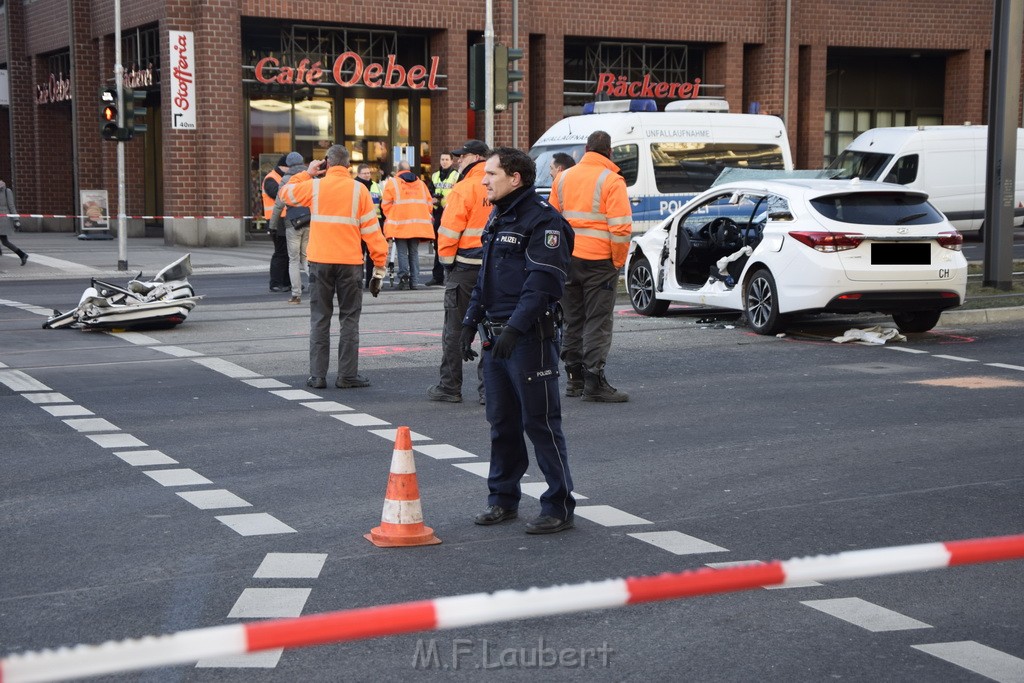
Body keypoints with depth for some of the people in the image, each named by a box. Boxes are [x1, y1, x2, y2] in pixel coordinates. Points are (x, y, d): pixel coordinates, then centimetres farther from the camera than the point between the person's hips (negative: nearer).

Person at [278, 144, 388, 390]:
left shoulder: (315, 186, -1)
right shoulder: (359, 190, -3)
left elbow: (287, 193, 19)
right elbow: (372, 231, -3)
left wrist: (307, 173, 23)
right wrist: (379, 265, 1)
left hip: (320, 262, 1)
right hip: (350, 263, -1)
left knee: (320, 319, 8)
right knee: (349, 319, 7)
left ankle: (317, 376, 7)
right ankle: (347, 375, 4)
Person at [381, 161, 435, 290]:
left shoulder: (392, 183, 2)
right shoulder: (421, 183, 14)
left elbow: (386, 204, -1)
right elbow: (429, 203, 12)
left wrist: (389, 217, 14)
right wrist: (424, 216, 23)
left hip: (400, 224, -3)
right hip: (418, 225, 3)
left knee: (402, 252, -1)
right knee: (414, 252, 10)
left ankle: (403, 277, -14)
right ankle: (414, 281, 7)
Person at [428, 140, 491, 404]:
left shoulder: (464, 188, -12)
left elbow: (450, 229, -14)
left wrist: (446, 260, -1)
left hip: (465, 267, -5)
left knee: (455, 328, 4)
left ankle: (450, 386, 9)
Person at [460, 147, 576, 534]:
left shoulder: (543, 220, -12)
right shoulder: (498, 218, 17)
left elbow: (542, 284, -21)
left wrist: (516, 328, -27)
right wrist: (471, 322, 18)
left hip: (529, 338, -9)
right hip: (495, 336, 9)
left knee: (540, 423, -5)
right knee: (501, 422, 14)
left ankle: (559, 507, 2)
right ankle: (503, 498, 25)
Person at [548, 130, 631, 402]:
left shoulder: (564, 177, 9)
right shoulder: (611, 181, -9)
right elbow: (620, 227, -15)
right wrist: (618, 261, -4)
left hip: (568, 259, 5)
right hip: (599, 260, -5)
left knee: (573, 320, 14)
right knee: (597, 322, -1)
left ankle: (575, 378, 19)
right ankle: (594, 383, -4)